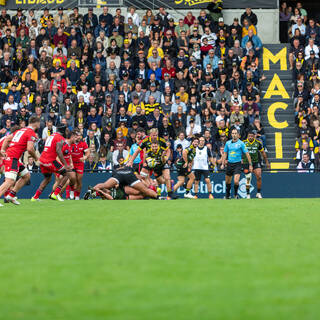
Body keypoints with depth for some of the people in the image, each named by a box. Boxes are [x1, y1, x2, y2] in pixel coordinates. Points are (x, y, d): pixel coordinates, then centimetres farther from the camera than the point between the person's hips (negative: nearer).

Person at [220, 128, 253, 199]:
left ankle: (236, 194, 7)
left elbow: (247, 154, -5)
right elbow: (225, 154, 14)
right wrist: (223, 164, 8)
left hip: (237, 164, -4)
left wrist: (250, 165, -8)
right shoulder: (228, 143, 5)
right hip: (229, 164, 4)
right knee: (227, 182, 12)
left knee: (236, 181, -17)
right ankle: (227, 195, 30)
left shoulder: (241, 143, -6)